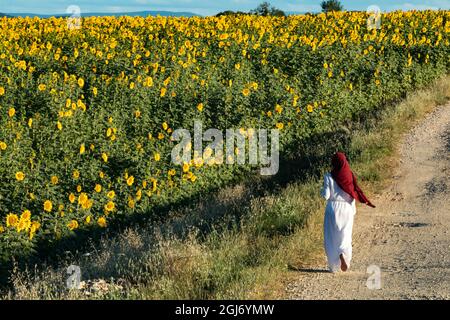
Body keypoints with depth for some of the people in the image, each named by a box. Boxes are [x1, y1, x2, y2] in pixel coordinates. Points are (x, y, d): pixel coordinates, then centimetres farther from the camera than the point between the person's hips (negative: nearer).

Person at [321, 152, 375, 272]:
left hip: (333, 209, -2)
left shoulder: (329, 177, -11)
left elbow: (326, 195, -11)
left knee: (332, 237, 8)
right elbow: (353, 194, 0)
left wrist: (322, 190, 9)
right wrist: (353, 210, 10)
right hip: (347, 208, 2)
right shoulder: (349, 176, -3)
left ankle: (334, 265, 2)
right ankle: (343, 254, -11)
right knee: (345, 235, 14)